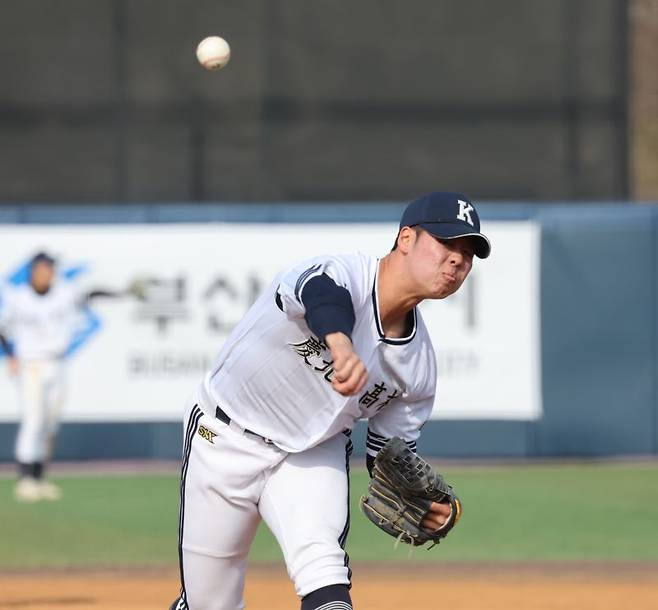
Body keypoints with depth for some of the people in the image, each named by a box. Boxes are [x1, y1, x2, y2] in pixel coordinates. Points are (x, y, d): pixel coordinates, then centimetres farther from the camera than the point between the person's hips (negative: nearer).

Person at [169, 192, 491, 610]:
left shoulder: (420, 367, -8)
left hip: (314, 453, 4)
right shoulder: (343, 273, -26)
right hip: (226, 438, -3)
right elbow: (322, 295, -52)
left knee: (321, 564, -27)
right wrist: (341, 344, -75)